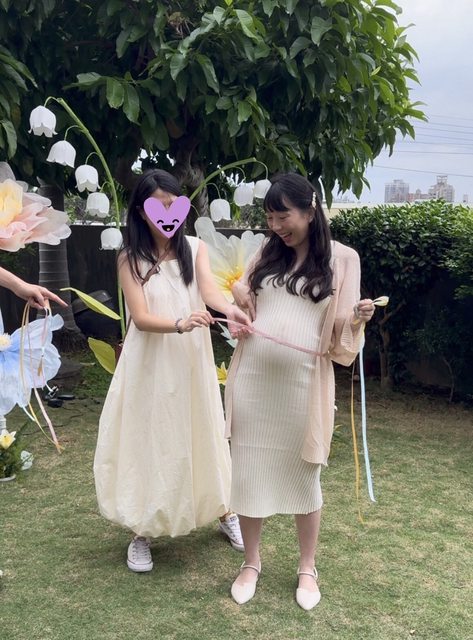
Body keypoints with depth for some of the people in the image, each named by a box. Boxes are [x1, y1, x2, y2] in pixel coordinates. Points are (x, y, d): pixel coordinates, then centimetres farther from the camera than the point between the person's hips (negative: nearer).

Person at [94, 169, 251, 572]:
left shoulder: (195, 248, -1)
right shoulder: (130, 258, -6)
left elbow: (209, 289, -19)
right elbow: (141, 317, -16)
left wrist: (231, 310, -41)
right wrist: (180, 323, -36)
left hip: (192, 360, 2)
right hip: (150, 364, -2)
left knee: (202, 434, 13)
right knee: (150, 440, 5)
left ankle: (224, 512, 33)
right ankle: (142, 532, 21)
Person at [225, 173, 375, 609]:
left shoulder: (342, 258, -1)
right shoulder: (266, 254, 9)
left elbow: (340, 329, -1)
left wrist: (358, 318, -23)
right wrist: (237, 292, -2)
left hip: (303, 383, -3)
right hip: (251, 380, 3)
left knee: (302, 475, 9)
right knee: (248, 471, 9)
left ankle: (307, 569, 28)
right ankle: (251, 564, 28)